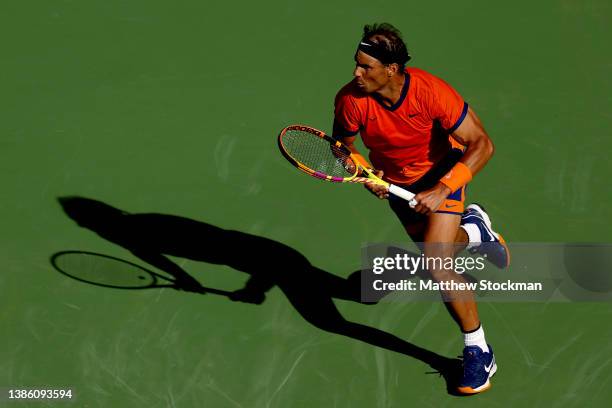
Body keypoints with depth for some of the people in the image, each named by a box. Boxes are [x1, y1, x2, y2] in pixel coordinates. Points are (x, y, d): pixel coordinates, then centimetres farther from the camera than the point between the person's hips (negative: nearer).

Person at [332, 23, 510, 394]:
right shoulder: (350, 100, -26)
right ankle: (474, 228, 55)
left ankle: (479, 352, 2)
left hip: (442, 172, -4)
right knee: (435, 254, 20)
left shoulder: (431, 92, -34)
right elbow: (342, 143, -4)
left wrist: (441, 191, -35)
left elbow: (482, 145, -28)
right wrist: (365, 172, -24)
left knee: (437, 268, -17)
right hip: (396, 182, 5)